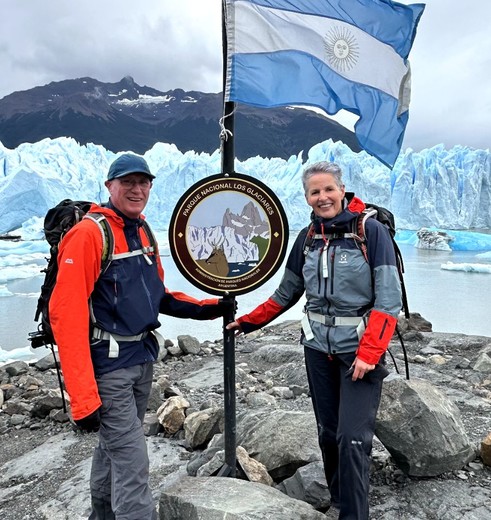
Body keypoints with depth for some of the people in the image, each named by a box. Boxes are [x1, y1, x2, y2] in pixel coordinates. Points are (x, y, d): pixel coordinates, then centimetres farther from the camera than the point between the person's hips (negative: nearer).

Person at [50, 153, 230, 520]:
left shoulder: (144, 232, 9)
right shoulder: (89, 234, -16)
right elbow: (67, 315, -20)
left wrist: (202, 308, 2)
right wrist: (83, 397, -23)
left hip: (143, 358, 8)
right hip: (109, 364, -8)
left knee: (114, 445, 24)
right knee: (132, 464, -3)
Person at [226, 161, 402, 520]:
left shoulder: (371, 231, -10)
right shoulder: (307, 238, 5)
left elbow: (389, 300, -13)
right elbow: (286, 293, 14)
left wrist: (369, 353, -19)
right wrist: (247, 322, 14)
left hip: (360, 350, -5)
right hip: (318, 349, 5)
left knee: (353, 438, -6)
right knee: (328, 433, 14)